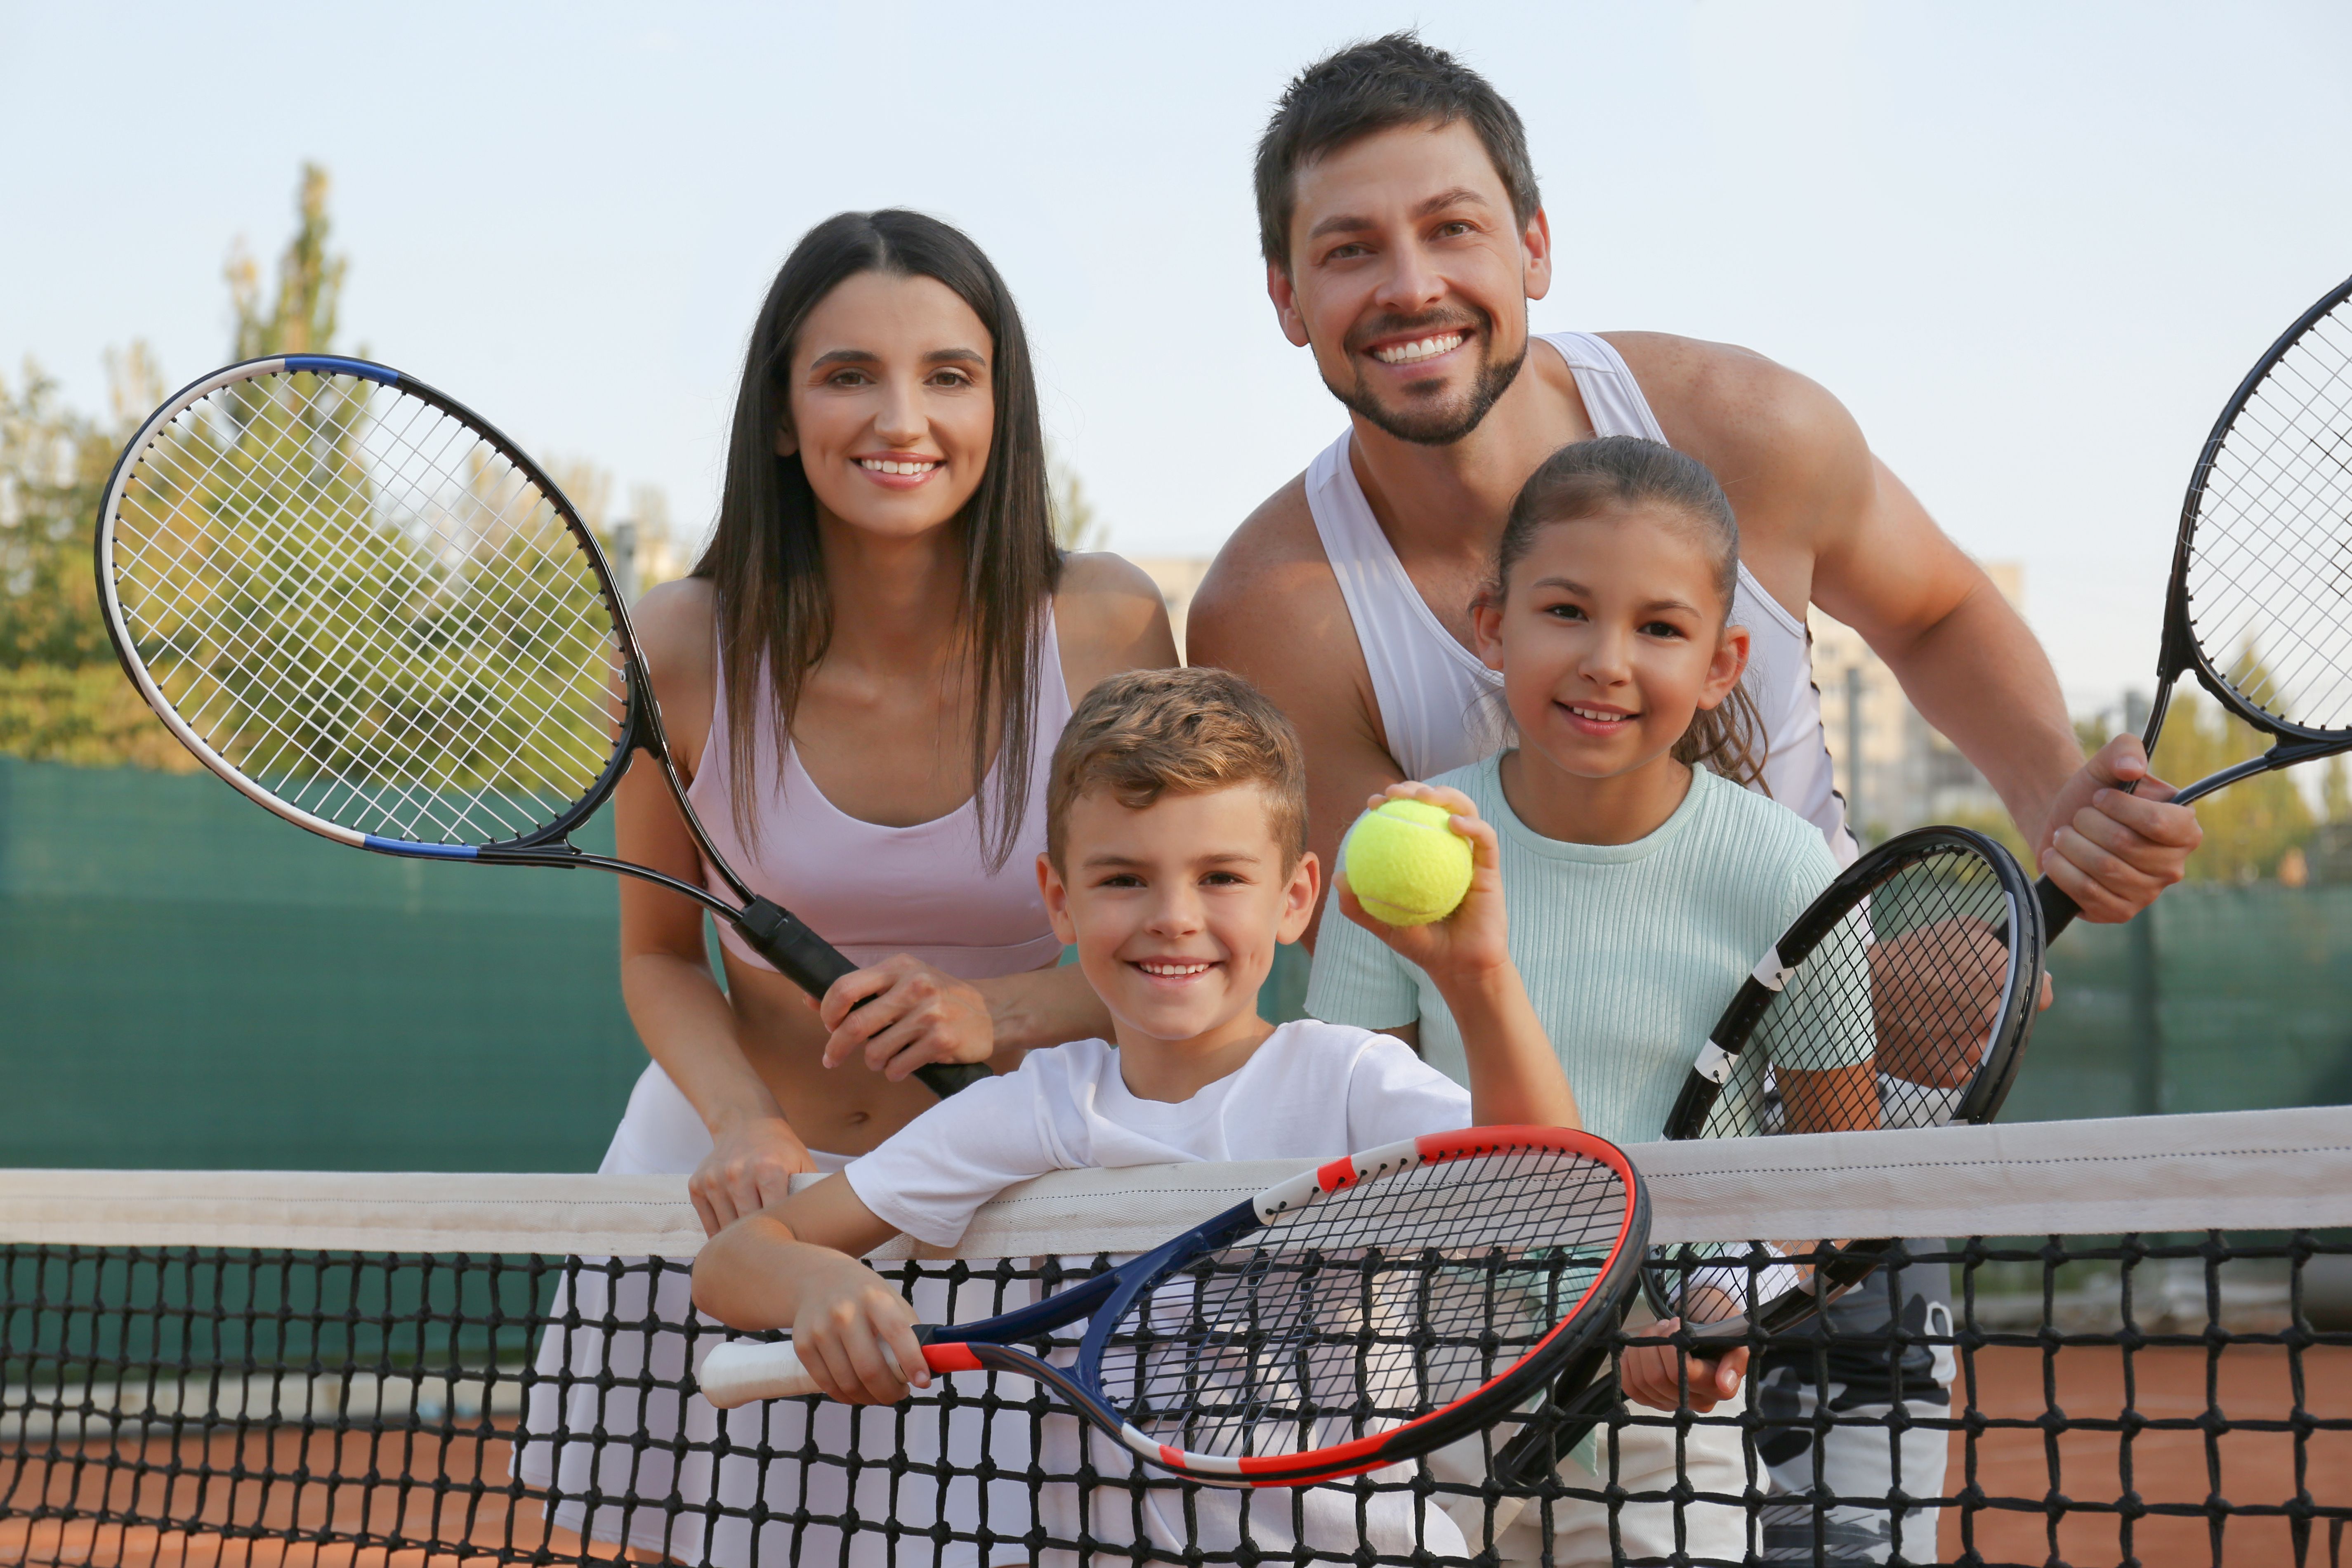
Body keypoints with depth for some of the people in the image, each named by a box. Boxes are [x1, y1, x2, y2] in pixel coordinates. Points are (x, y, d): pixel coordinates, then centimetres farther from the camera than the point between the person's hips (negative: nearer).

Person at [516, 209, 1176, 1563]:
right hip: (740, 1183, 1)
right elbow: (662, 956, 1)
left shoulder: (1107, 627, -15)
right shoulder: (687, 650, -13)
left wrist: (1003, 1013, -23)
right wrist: (746, 1124, -17)